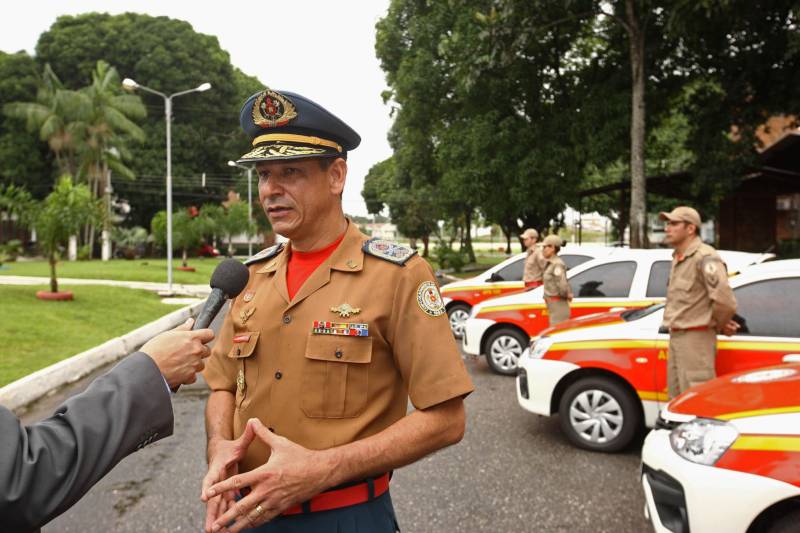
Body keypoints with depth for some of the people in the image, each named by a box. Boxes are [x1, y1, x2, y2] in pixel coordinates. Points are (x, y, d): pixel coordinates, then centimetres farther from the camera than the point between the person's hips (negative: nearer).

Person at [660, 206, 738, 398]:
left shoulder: (704, 257, -18)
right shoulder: (678, 258, 13)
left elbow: (724, 301, -26)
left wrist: (719, 325, -8)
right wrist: (719, 324, 11)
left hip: (696, 338, -9)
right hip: (676, 336, 9)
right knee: (677, 398, 18)